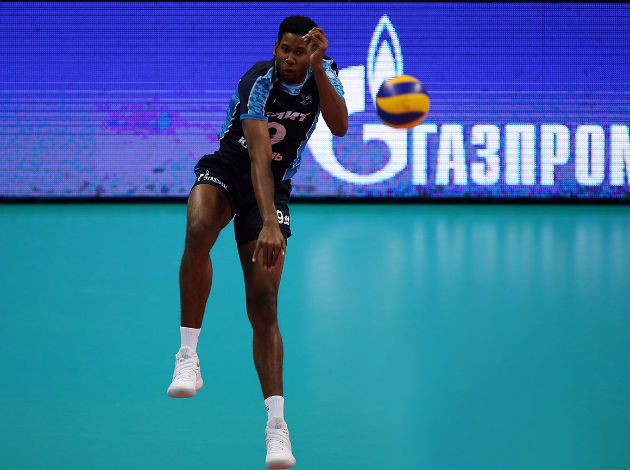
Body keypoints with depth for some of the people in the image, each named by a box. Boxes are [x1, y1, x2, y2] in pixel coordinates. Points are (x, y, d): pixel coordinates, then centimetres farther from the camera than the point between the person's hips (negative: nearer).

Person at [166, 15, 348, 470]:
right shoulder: (259, 82, -24)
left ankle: (276, 424, -7)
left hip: (274, 189, 3)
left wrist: (318, 68, -35)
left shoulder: (324, 74, -7)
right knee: (198, 232, -38)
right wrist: (268, 221, -45)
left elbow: (340, 125, -23)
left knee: (264, 304, -8)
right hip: (228, 170, -3)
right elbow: (260, 154, -35)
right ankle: (188, 356, -31)